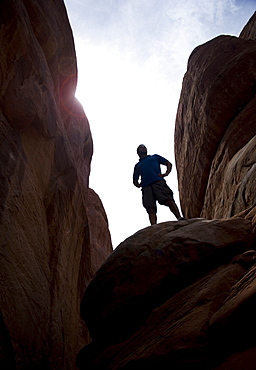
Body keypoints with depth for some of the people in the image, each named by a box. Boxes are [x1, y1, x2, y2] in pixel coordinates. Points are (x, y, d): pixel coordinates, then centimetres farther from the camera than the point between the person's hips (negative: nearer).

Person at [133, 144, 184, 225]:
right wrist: (138, 185, 8)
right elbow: (135, 180, 32)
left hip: (158, 182, -2)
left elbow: (169, 164, 23)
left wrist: (166, 173, 3)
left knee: (168, 199, -22)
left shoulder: (155, 157, 29)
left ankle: (179, 218, -30)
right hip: (146, 187, 2)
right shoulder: (137, 165, 33)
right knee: (150, 208, -14)